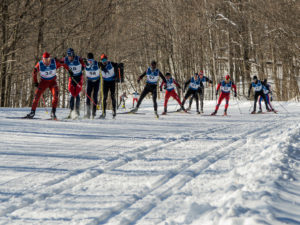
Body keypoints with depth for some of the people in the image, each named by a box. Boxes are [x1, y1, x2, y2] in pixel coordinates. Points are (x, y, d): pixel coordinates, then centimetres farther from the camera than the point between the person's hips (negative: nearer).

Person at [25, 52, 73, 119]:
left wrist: (69, 70, 9)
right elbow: (34, 73, -1)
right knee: (37, 96, -8)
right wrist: (35, 82, 2)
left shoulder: (54, 62, -18)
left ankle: (53, 112, -18)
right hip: (43, 81, 0)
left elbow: (63, 64, 0)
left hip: (52, 81, 0)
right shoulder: (40, 64, -17)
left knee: (55, 95, -23)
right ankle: (33, 112, 7)